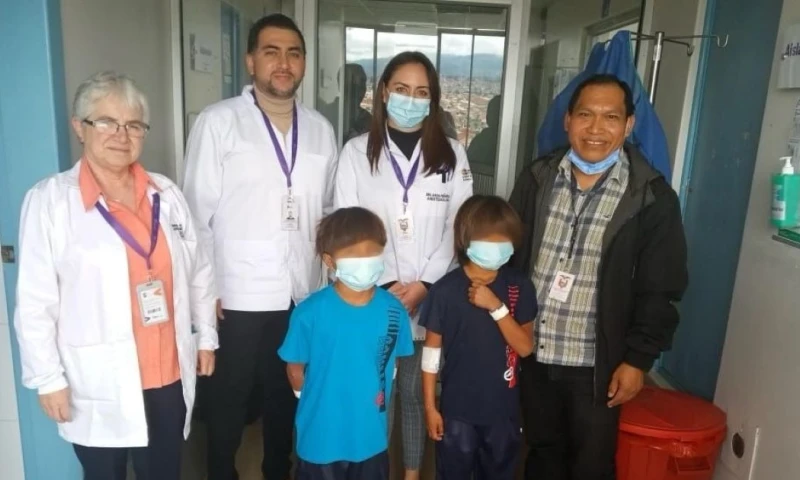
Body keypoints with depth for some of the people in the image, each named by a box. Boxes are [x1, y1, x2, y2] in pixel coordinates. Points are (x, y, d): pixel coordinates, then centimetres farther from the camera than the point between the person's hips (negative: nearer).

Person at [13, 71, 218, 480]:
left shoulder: (165, 193, 2)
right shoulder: (49, 200, -9)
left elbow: (199, 271, 9)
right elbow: (35, 301, -7)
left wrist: (206, 336, 10)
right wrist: (47, 378, -6)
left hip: (169, 377, 4)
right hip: (99, 387, -3)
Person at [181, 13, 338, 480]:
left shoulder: (321, 129, 6)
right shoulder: (218, 121, -6)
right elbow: (198, 211, -7)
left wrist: (332, 278, 7)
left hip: (303, 294, 4)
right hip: (238, 294, -3)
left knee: (287, 394, 19)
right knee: (229, 398, 14)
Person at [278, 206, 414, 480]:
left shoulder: (393, 310, -10)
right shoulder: (310, 312, -19)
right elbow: (295, 369, -6)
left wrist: (379, 393, 1)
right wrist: (321, 402, 0)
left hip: (372, 437, 3)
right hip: (320, 437, -2)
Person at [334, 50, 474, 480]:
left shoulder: (452, 155, 3)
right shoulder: (356, 152, -1)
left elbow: (458, 229, 0)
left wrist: (424, 284, -10)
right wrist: (384, 286, -11)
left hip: (430, 299, 1)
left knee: (417, 392, 14)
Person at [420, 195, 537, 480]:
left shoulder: (519, 287, -7)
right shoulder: (445, 290, -14)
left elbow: (525, 347, -10)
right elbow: (432, 350, -6)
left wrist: (496, 307, -23)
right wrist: (430, 406, -3)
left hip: (503, 409, 3)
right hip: (457, 410, -2)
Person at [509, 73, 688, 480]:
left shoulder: (653, 198, -10)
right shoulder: (536, 179, -1)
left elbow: (660, 290, -7)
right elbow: (508, 257, 3)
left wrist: (638, 358, -9)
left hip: (596, 365, -2)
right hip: (533, 354, 3)